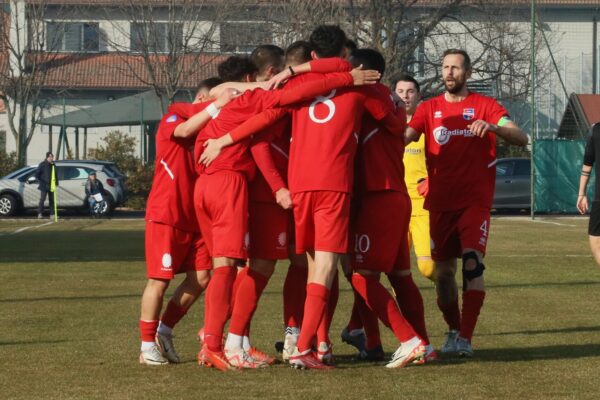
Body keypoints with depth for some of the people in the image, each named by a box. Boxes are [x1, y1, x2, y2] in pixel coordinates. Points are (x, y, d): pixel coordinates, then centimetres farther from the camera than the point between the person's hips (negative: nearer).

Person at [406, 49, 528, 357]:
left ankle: (465, 339, -18)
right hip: (440, 202, 3)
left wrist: (494, 127, -30)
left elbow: (521, 138, -10)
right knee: (443, 270, 6)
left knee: (473, 263, -18)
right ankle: (453, 330, 26)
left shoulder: (485, 106, 2)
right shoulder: (429, 109, 10)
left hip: (475, 201, -3)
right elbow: (404, 137, -5)